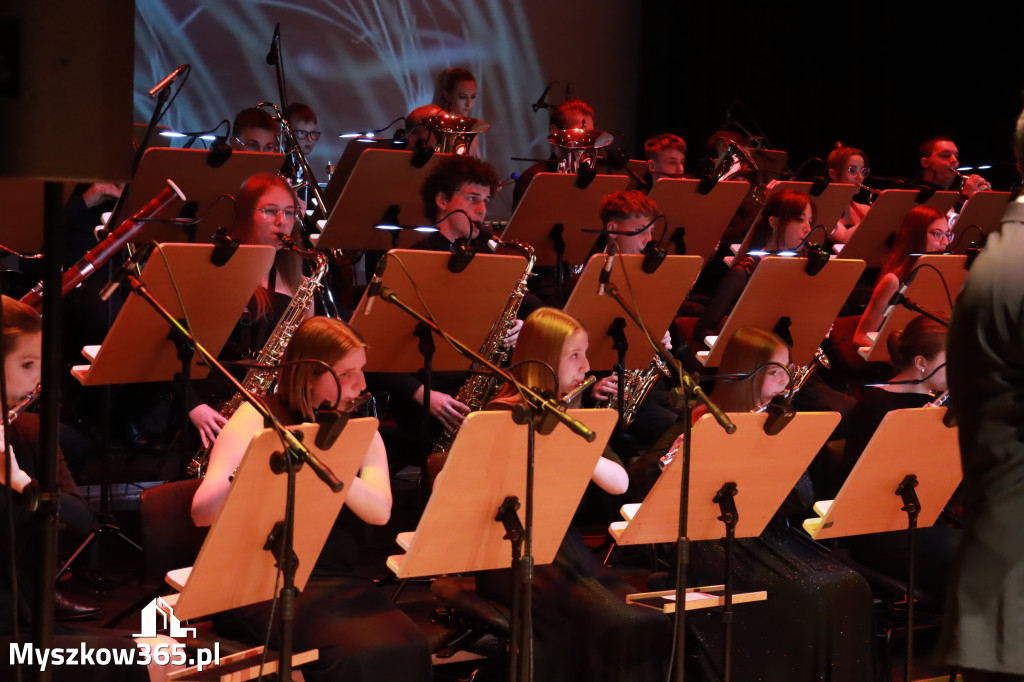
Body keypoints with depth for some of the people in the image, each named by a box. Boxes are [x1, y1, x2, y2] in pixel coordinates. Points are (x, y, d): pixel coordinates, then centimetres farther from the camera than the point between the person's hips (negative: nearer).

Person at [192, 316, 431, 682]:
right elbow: (202, 512, -14)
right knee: (355, 652, -30)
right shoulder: (256, 419, -1)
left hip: (335, 576, 4)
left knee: (407, 646, -25)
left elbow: (379, 511, -6)